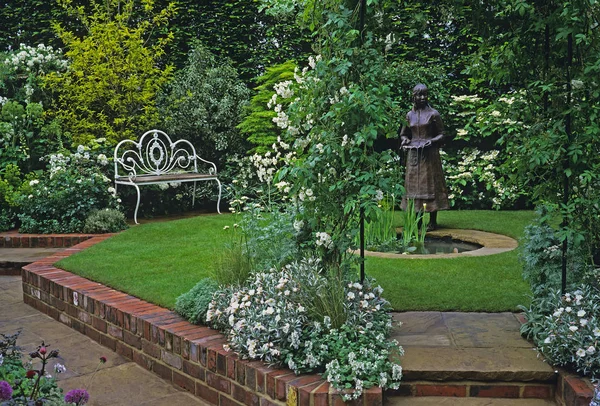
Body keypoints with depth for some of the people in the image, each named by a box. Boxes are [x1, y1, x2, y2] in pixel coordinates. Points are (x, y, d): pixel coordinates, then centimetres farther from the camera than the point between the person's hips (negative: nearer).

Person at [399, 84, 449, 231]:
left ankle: (433, 221, 5)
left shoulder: (433, 114, -2)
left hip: (429, 154, -4)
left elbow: (441, 134, 0)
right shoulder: (409, 115, 9)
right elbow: (404, 134, 18)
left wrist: (432, 141, -18)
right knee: (414, 184, 5)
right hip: (413, 155, 4)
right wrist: (404, 141, -4)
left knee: (430, 184, -2)